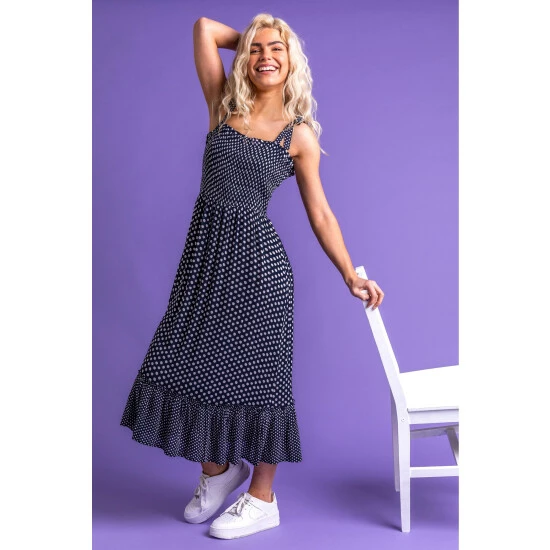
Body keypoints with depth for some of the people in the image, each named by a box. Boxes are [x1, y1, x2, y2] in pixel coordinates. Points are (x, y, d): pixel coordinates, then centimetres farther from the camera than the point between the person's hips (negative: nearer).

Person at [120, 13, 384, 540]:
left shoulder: (299, 134, 2)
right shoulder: (224, 105, 8)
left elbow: (319, 213, 4)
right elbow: (204, 27, 8)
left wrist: (352, 276, 2)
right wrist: (247, 39, 18)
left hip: (257, 256, -3)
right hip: (206, 248, 4)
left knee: (257, 370, 2)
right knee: (188, 359, 7)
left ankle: (262, 500, 19)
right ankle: (218, 469, 32)